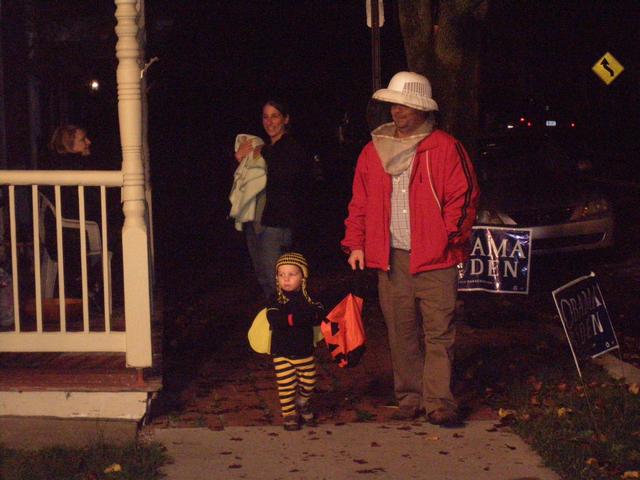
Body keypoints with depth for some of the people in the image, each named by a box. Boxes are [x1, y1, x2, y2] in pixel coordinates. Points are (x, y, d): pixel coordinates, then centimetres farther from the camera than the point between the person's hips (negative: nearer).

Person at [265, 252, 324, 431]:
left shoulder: (309, 300, 0)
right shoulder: (276, 302, -6)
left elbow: (318, 316, -18)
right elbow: (275, 320, -24)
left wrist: (291, 317, -30)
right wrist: (297, 318, -31)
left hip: (305, 351, 2)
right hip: (282, 353, -2)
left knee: (308, 383, 12)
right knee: (286, 386, 0)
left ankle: (302, 404, 40)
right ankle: (289, 414, 17)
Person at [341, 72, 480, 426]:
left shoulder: (444, 148, 1)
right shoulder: (373, 151, 13)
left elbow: (463, 197, -1)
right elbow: (360, 203, 15)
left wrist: (449, 238, -10)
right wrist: (355, 244, 6)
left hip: (434, 259, -4)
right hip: (391, 257, 4)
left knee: (439, 331, -5)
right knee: (401, 332, 7)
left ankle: (438, 401, -3)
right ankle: (409, 398, 15)